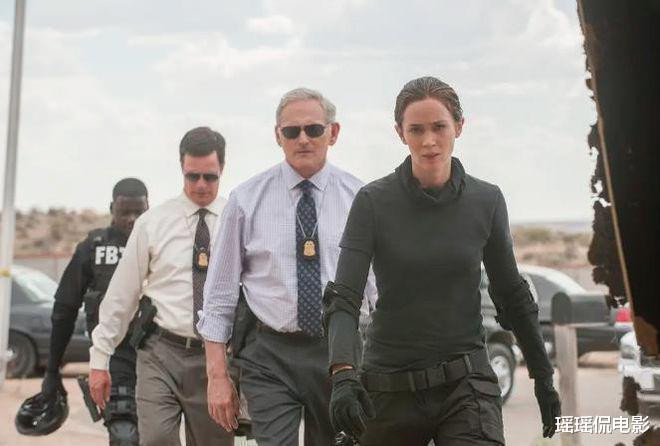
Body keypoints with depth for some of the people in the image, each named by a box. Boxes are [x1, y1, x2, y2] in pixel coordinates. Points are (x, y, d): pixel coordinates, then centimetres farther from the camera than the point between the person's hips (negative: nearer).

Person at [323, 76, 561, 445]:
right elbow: (343, 297, -13)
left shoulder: (486, 201, -1)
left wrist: (543, 374, 15)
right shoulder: (373, 202, -6)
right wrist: (343, 373, -30)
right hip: (389, 386, 0)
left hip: (465, 385, 0)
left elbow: (511, 293, 11)